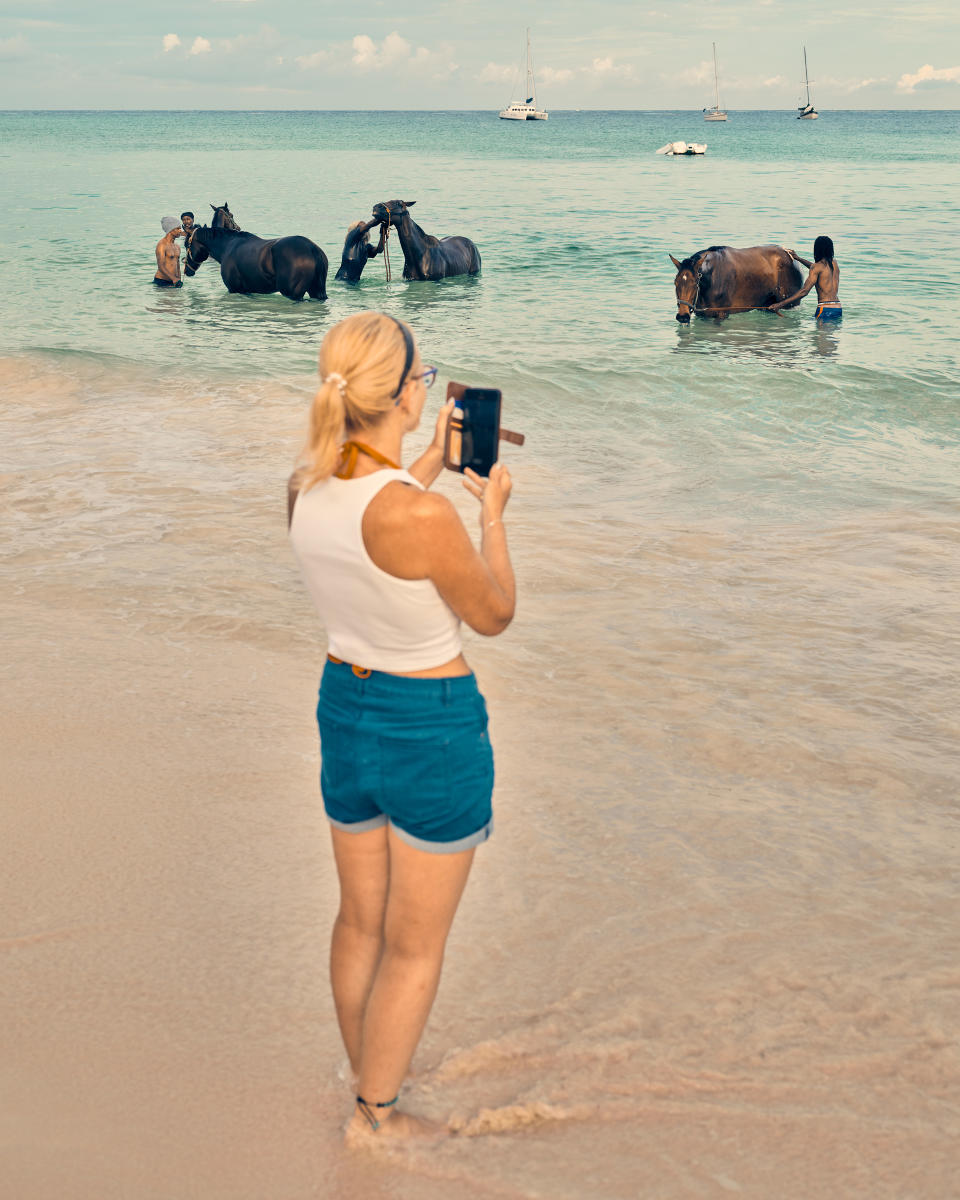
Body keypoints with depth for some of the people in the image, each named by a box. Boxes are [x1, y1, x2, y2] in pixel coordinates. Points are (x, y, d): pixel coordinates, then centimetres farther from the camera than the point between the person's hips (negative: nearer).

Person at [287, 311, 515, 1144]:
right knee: (415, 946, 13)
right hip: (433, 730, -7)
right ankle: (376, 1116, 28)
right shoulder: (425, 516, -30)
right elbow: (495, 615, -12)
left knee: (361, 919, 25)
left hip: (345, 708, 7)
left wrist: (432, 464, 20)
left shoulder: (305, 489, -9)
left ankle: (367, 1071, 45)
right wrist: (492, 511, -1)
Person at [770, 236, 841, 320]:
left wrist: (780, 305, -17)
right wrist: (798, 258, 48)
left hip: (825, 309, -7)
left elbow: (804, 291, -15)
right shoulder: (835, 263, 15)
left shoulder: (816, 267, -6)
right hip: (838, 309, 7)